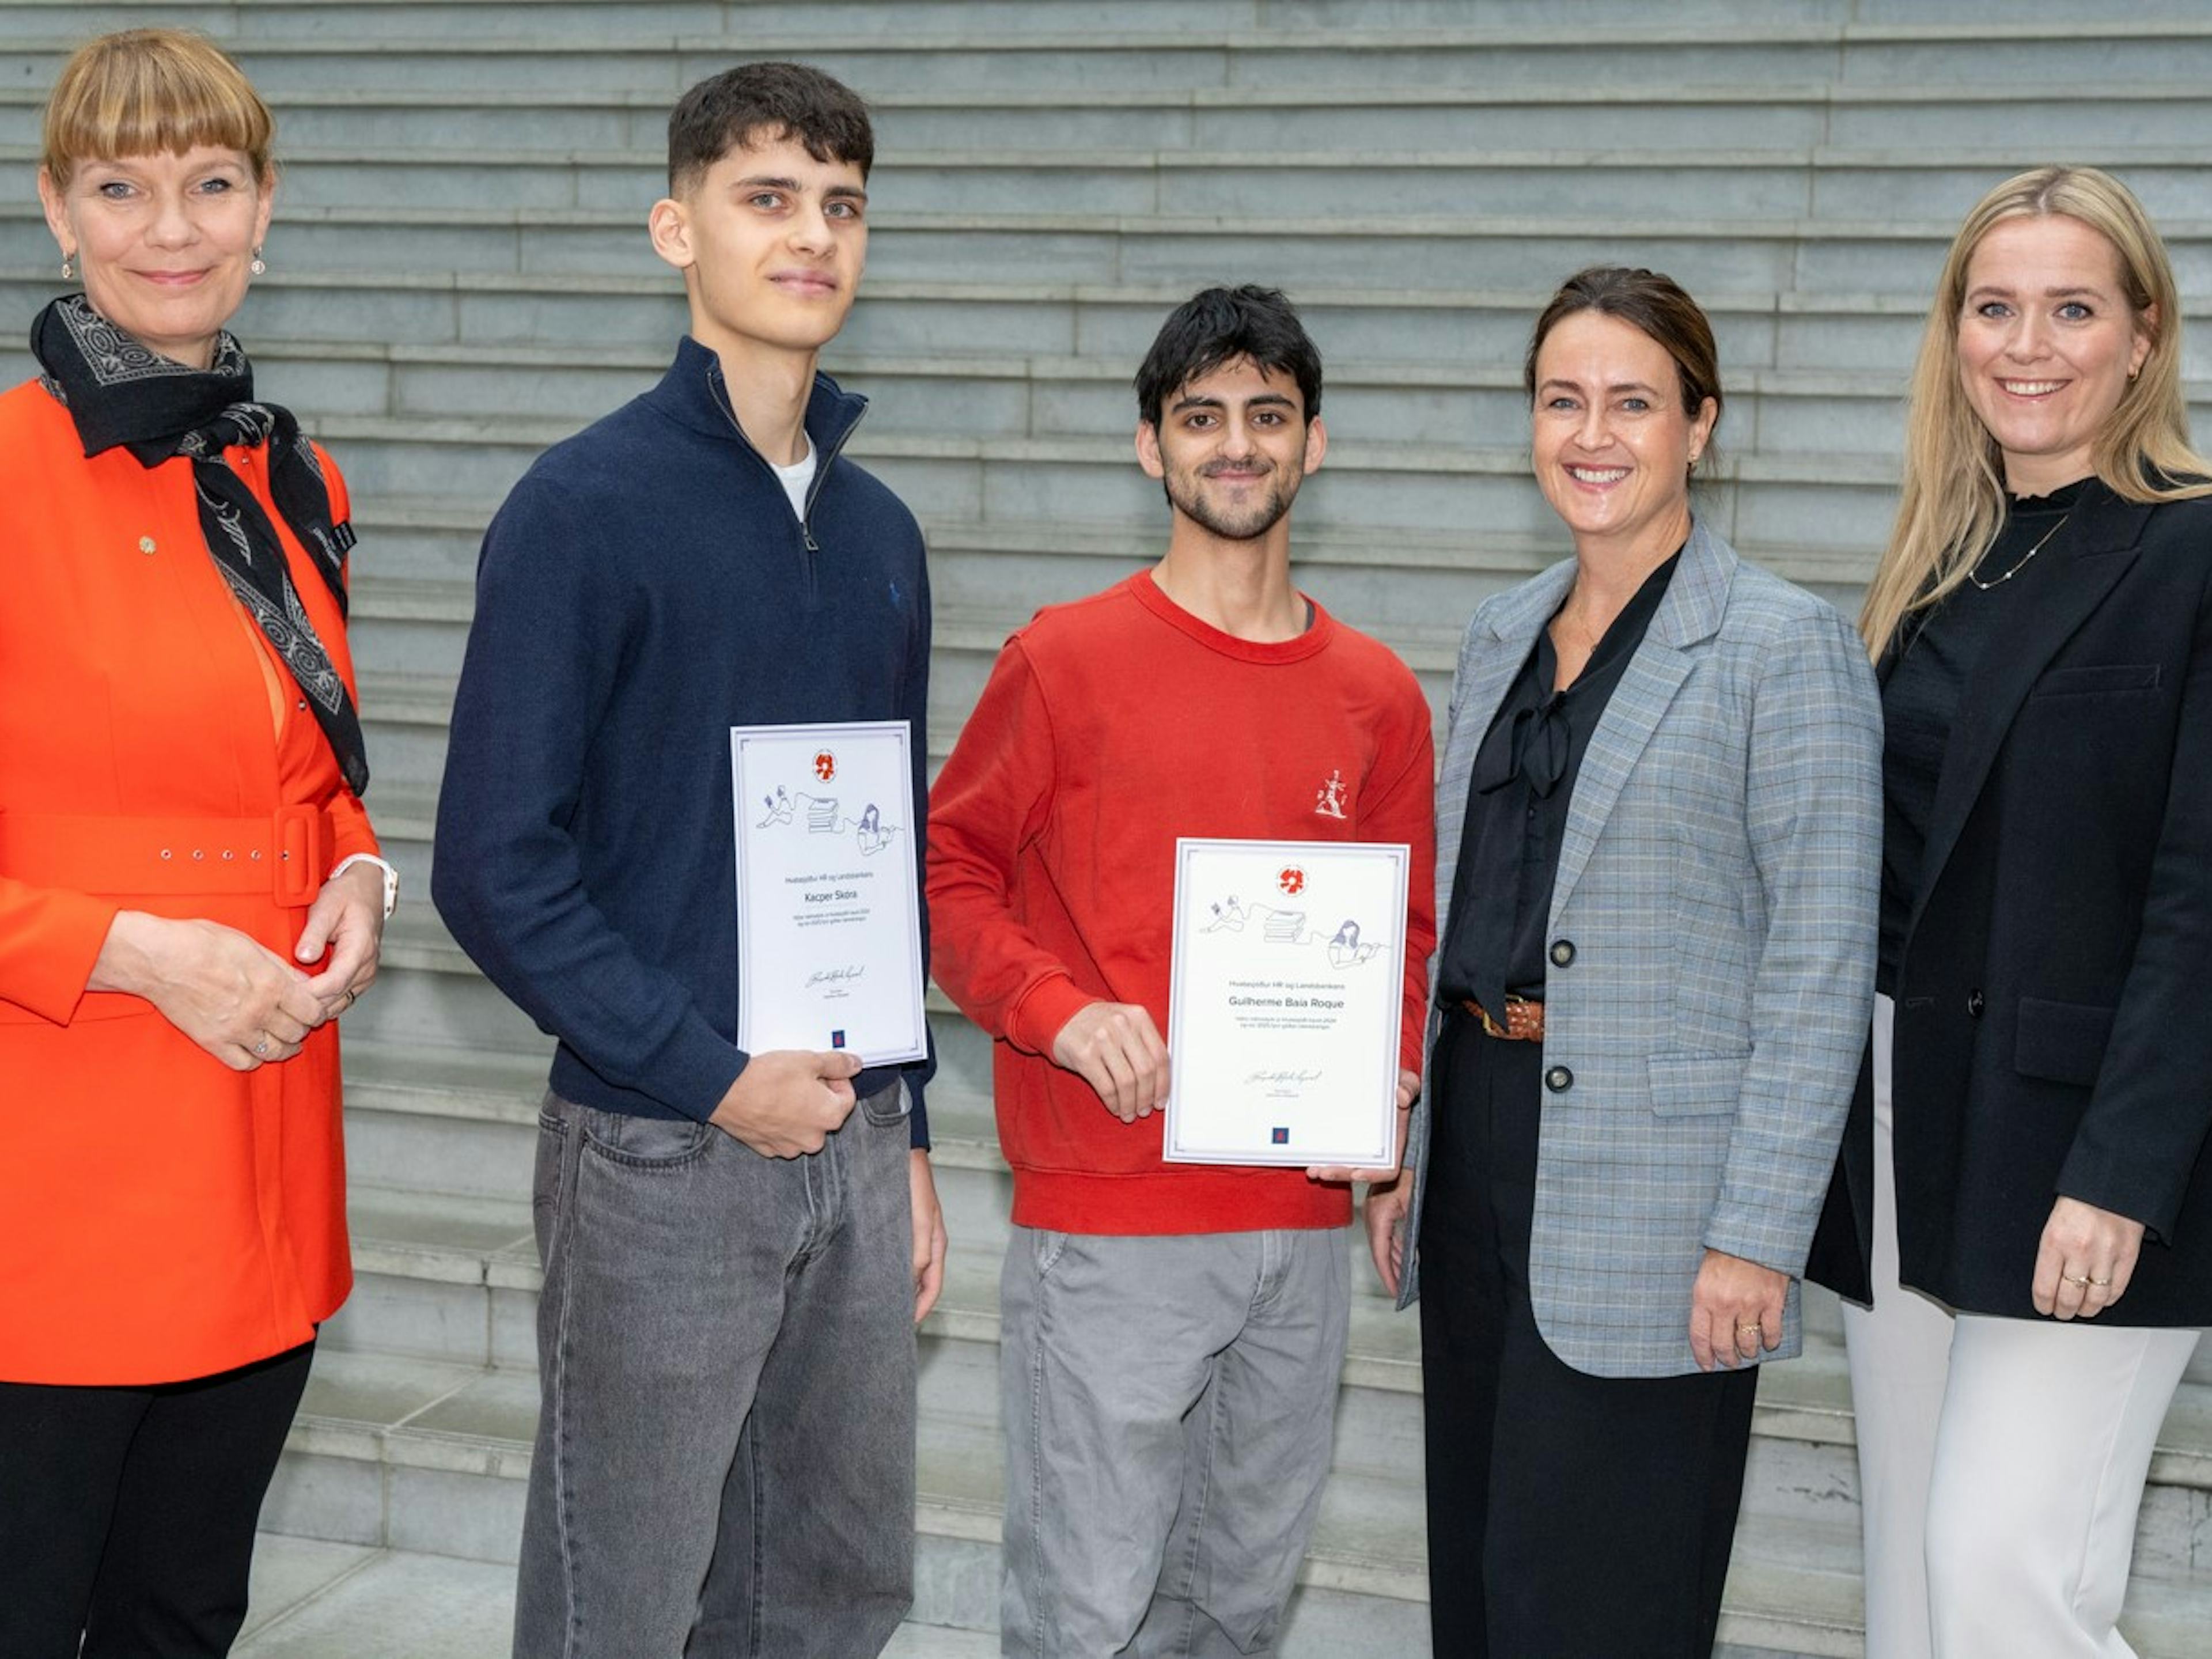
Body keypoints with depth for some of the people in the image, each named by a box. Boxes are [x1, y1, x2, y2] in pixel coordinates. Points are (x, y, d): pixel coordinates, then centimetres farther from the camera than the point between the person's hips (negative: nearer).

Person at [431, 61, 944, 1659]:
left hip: (856, 1144, 6)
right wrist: (710, 1078, -15)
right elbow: (495, 865, -13)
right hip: (659, 1153, -6)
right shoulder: (589, 505, -9)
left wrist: (907, 1133, 14)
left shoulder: (878, 530, 10)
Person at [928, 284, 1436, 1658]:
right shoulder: (1066, 659, -4)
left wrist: (1385, 1078, -2)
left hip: (1301, 1223, 4)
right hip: (1109, 1225, -4)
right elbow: (947, 868, 0)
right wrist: (1065, 1015, -15)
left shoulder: (1378, 695, 8)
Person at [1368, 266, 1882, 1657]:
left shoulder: (1787, 644, -9)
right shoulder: (1504, 634, 12)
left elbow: (1821, 967, -12)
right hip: (1480, 1138, 7)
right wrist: (1408, 1153, 14)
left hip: (1645, 1194, -7)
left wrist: (1758, 1239, -17)